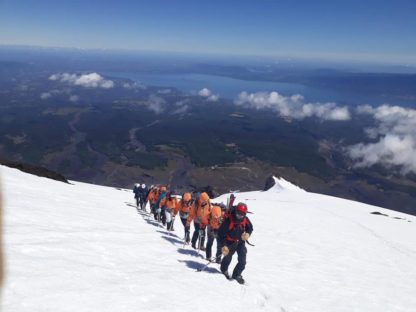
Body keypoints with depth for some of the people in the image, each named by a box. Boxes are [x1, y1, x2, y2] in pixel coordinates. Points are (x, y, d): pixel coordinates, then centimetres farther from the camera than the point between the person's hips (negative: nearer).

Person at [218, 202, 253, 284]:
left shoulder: (245, 220, -12)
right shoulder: (229, 219, -27)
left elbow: (250, 228, 9)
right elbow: (221, 232, -20)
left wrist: (247, 234, -13)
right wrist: (223, 245, -21)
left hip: (241, 242, 3)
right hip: (230, 242, -3)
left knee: (242, 261, -3)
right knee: (227, 258, 12)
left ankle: (237, 274, 22)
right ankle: (224, 270, 46)